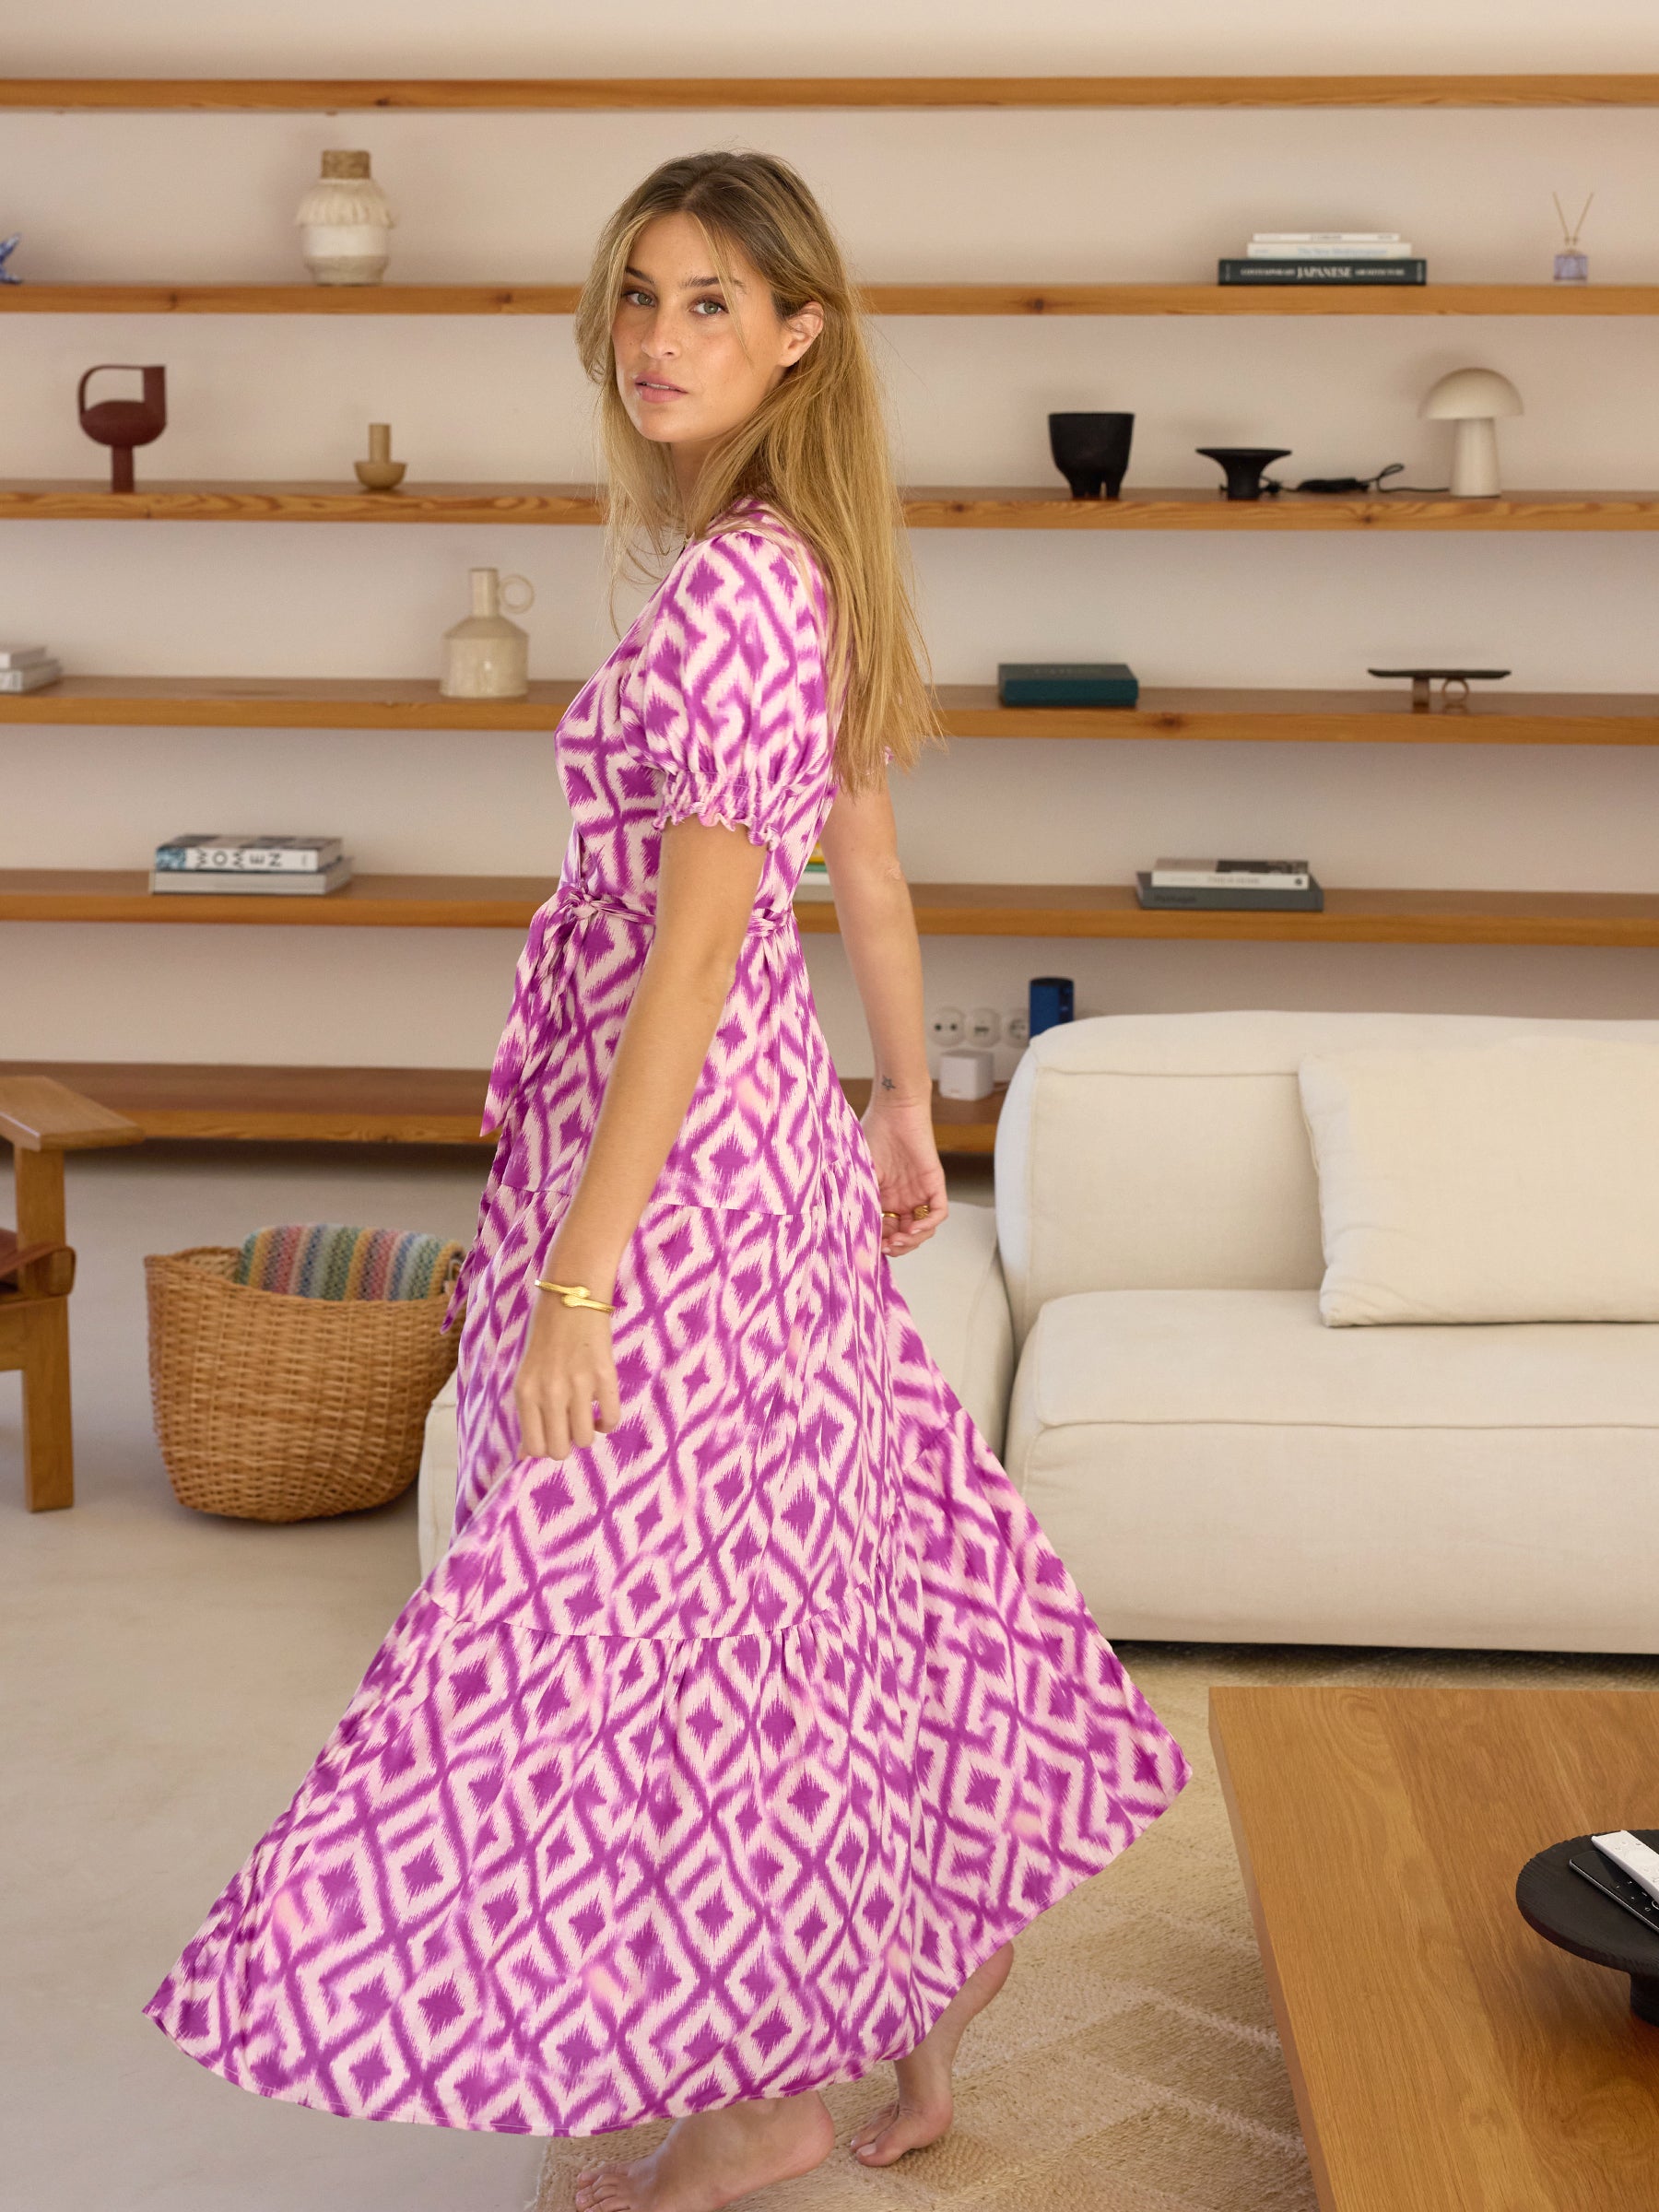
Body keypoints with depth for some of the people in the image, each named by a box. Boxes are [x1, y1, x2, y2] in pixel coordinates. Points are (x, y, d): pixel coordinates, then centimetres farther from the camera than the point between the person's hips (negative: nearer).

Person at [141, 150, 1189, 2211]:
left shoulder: (729, 587, -21)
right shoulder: (801, 566, 9)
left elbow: (692, 952, -24)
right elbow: (868, 871, 16)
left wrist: (575, 1270, -23)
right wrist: (905, 1118, 25)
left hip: (679, 1151, -10)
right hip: (773, 1125, 10)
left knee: (657, 1601, 3)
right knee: (798, 1569, 21)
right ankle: (928, 1948, 38)